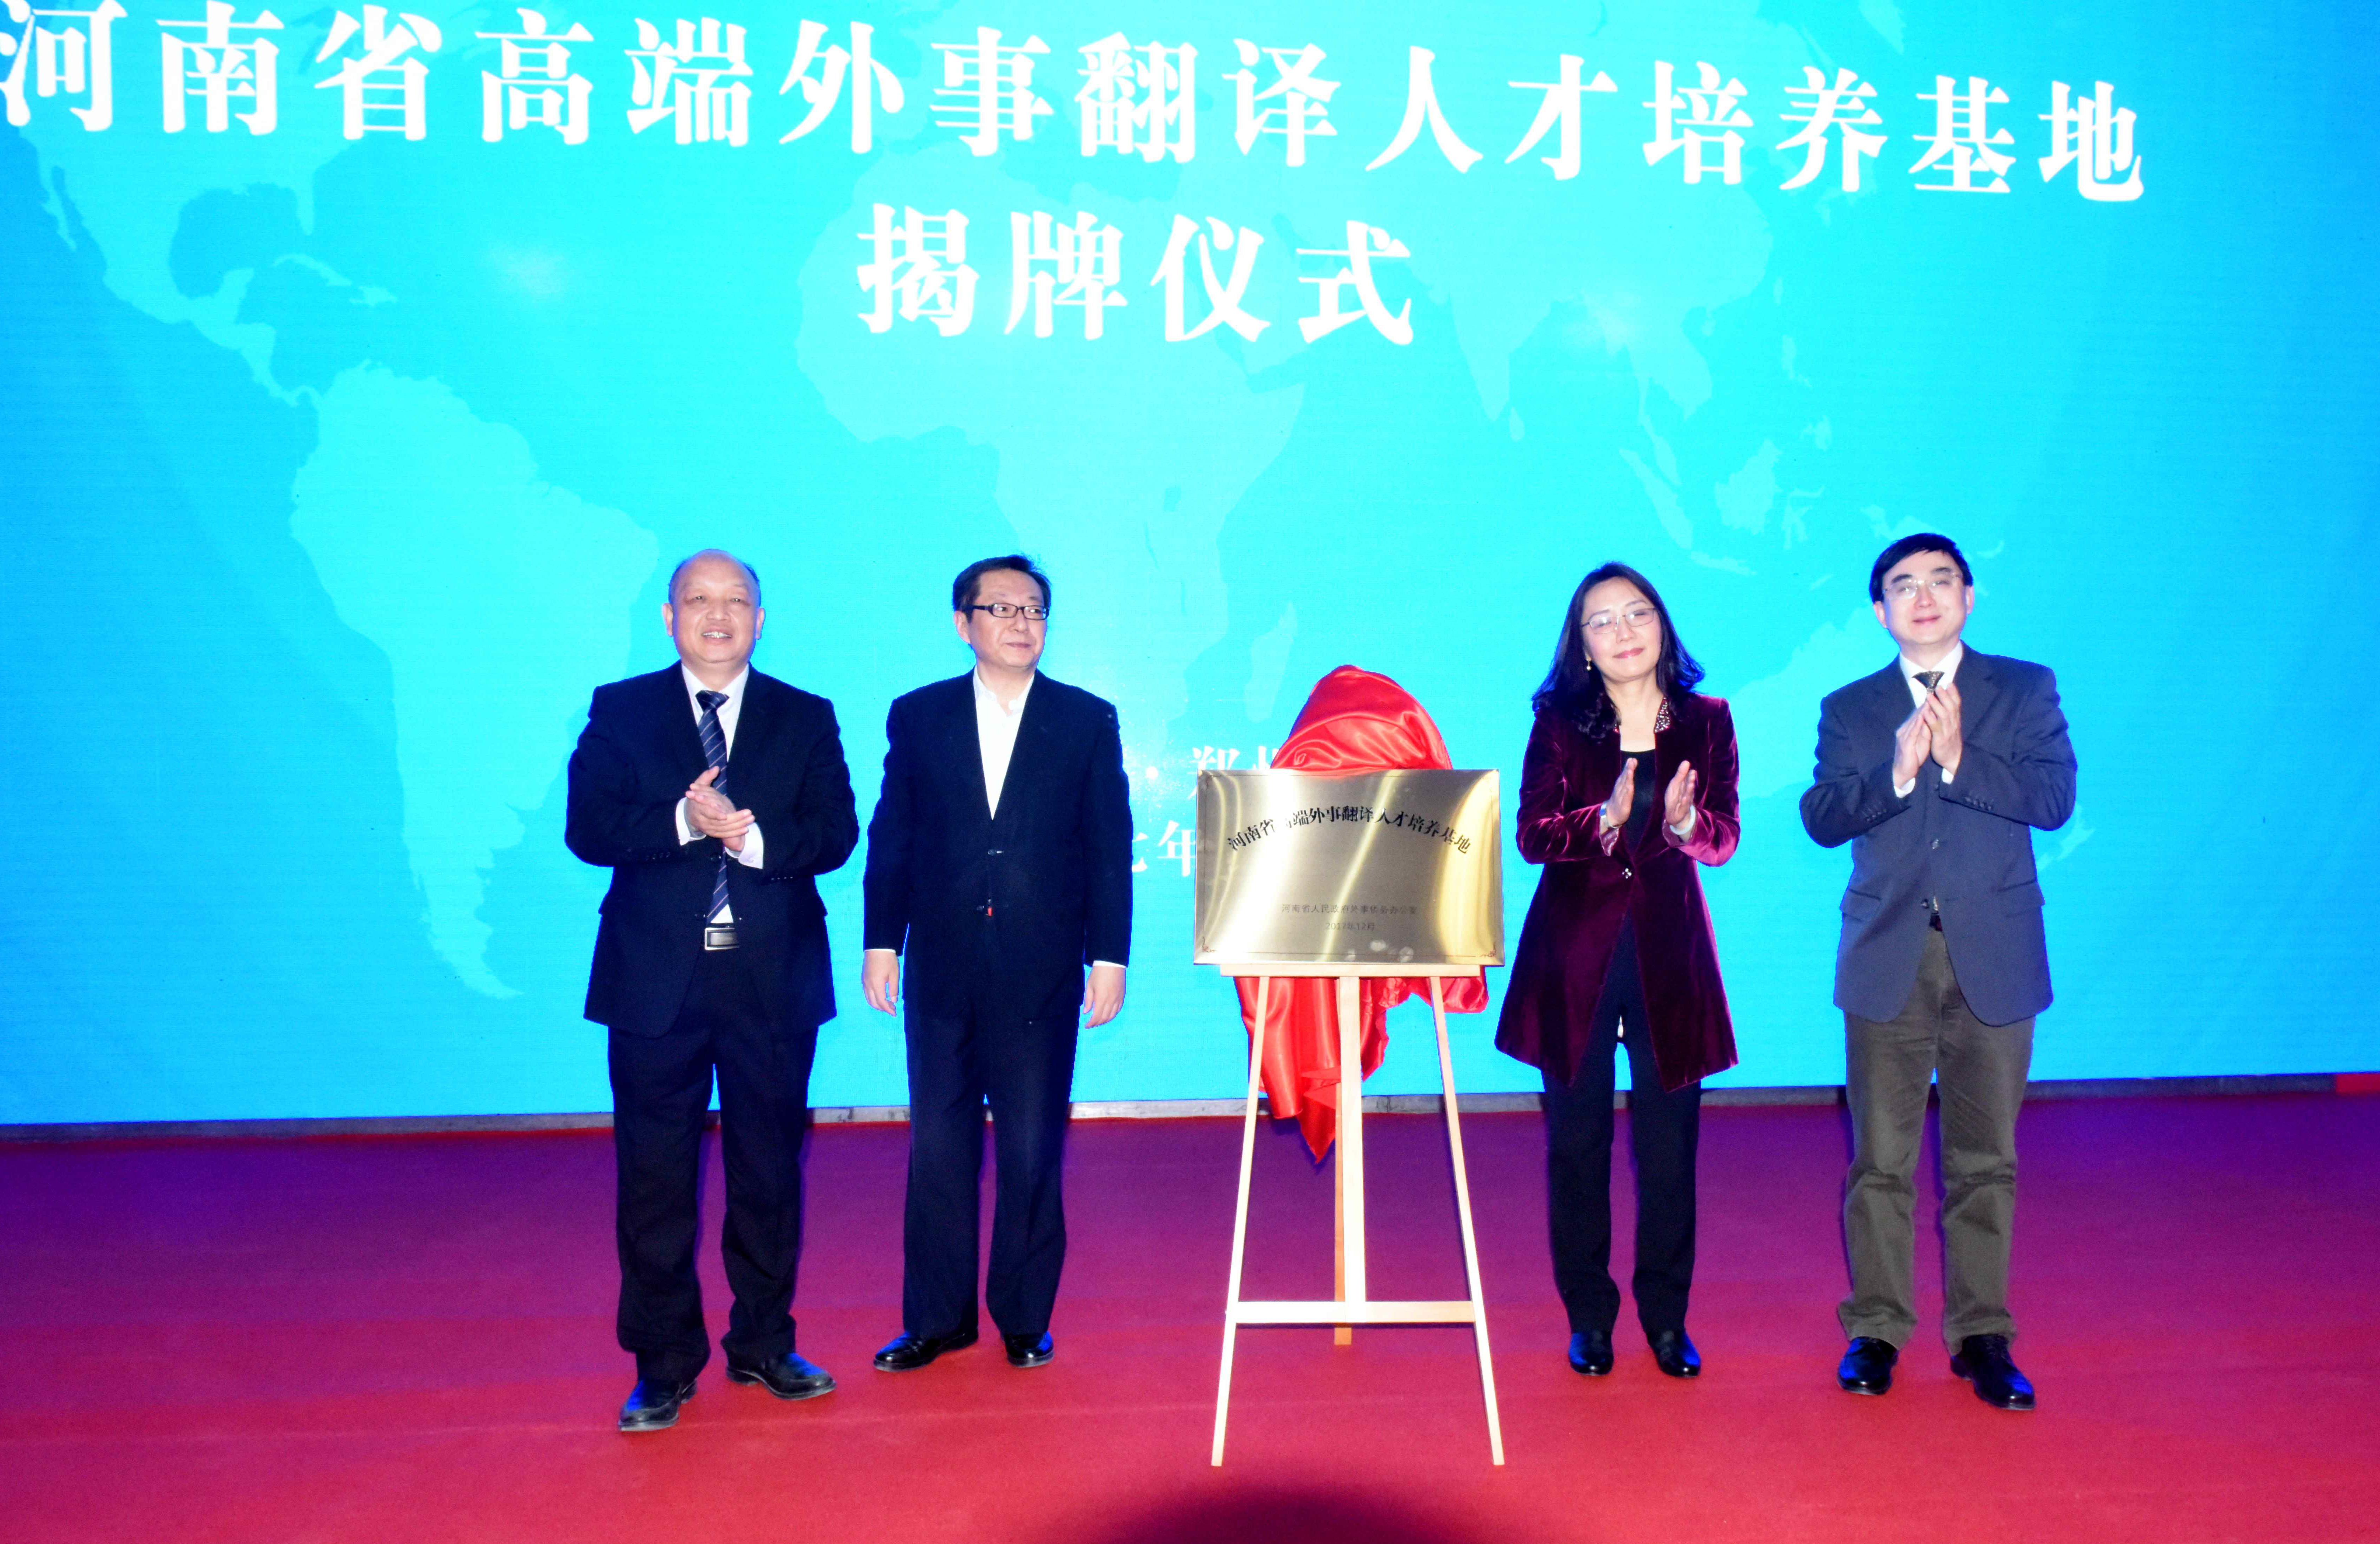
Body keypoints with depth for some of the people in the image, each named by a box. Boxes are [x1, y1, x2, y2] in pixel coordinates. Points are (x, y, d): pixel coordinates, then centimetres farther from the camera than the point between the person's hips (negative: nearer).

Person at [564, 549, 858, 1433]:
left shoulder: (806, 719, 8)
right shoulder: (619, 711, 5)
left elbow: (835, 834, -2)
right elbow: (587, 829, -6)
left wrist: (754, 837, -19)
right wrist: (683, 821, -21)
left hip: (774, 984, 1)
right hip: (657, 982, -1)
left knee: (770, 1171, 11)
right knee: (656, 1178, 5)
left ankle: (764, 1345, 27)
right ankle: (663, 1367, 18)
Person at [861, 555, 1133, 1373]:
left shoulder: (1088, 720, 4)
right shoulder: (917, 716, 7)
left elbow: (1110, 848, 2)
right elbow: (891, 839, 8)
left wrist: (1110, 958, -2)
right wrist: (881, 943, 2)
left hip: (1041, 973, -1)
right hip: (941, 970, 1)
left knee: (1033, 1152, 5)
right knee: (938, 1146, 7)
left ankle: (1025, 1320, 19)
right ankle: (936, 1318, 20)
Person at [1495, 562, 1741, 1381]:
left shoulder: (1707, 721, 4)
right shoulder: (1558, 721, 0)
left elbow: (1724, 840, 1)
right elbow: (1532, 835, -8)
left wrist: (1684, 821, -21)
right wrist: (1607, 818, -25)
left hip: (1668, 945, 1)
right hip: (1576, 945, 0)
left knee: (1669, 1137, 5)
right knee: (1577, 1137, 6)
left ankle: (1666, 1315, 21)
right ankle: (1588, 1314, 20)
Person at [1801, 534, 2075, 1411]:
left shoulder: (2025, 690, 7)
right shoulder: (1850, 709, 9)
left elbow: (2054, 799, -7)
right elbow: (1821, 818, -4)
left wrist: (1958, 761, -17)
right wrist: (1897, 771, -19)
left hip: (1993, 959, 0)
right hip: (1888, 960, 0)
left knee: (1985, 1158, 7)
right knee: (1880, 1159, 5)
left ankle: (1981, 1334, 19)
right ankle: (1875, 1330, 16)